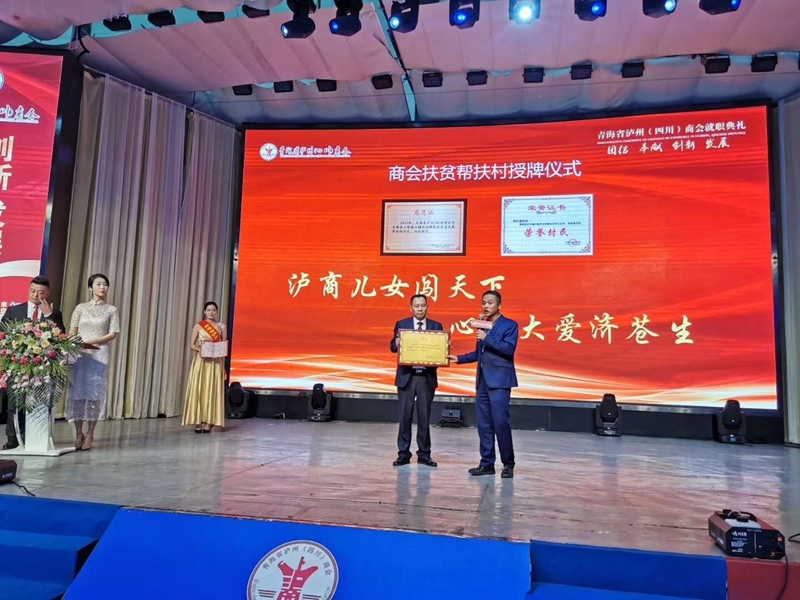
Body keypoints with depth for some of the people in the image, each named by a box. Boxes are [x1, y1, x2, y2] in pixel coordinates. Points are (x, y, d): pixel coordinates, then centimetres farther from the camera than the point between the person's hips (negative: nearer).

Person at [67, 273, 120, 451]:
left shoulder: (111, 310, 8)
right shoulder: (80, 308, 11)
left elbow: (113, 334, -1)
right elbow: (72, 333, 7)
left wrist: (92, 341, -13)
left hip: (100, 355, -1)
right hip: (79, 354, 1)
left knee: (95, 391, -3)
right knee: (77, 391, -1)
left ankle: (90, 435, 3)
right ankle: (78, 434, 8)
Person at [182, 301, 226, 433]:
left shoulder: (222, 327, 7)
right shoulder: (198, 326, 5)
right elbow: (191, 344, 4)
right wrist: (200, 349, -15)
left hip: (215, 362, 0)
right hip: (201, 361, 0)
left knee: (212, 390, -3)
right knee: (198, 390, -4)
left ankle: (208, 423, 0)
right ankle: (198, 422, 1)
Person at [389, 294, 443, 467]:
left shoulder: (436, 326, 6)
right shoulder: (401, 324, 4)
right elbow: (393, 346, -2)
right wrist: (397, 344, -24)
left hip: (427, 377, 1)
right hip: (406, 376, -1)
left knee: (424, 416, 7)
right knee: (405, 416, 3)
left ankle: (424, 454, 16)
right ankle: (403, 453, 13)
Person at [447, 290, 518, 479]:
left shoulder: (509, 325, -2)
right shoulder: (482, 325, 18)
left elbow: (509, 349, -16)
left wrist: (487, 338, -17)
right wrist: (458, 358, 12)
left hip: (499, 380, -7)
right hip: (482, 380, 7)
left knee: (500, 423, -8)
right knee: (484, 424, 7)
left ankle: (508, 464, 5)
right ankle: (487, 463, 14)